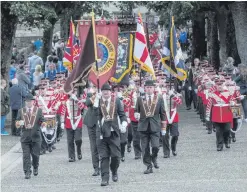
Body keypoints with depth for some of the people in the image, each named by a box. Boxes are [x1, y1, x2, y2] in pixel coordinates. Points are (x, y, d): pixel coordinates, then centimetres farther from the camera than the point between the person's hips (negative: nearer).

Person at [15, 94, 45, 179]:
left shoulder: (38, 110, 6)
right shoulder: (21, 111, 8)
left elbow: (42, 121, 5)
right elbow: (17, 123, 9)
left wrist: (43, 124, -17)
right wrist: (18, 124, -14)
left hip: (36, 137, 0)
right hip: (25, 137, 0)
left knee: (35, 154, 4)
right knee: (26, 155, -4)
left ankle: (35, 168, 31)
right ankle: (27, 172, -1)